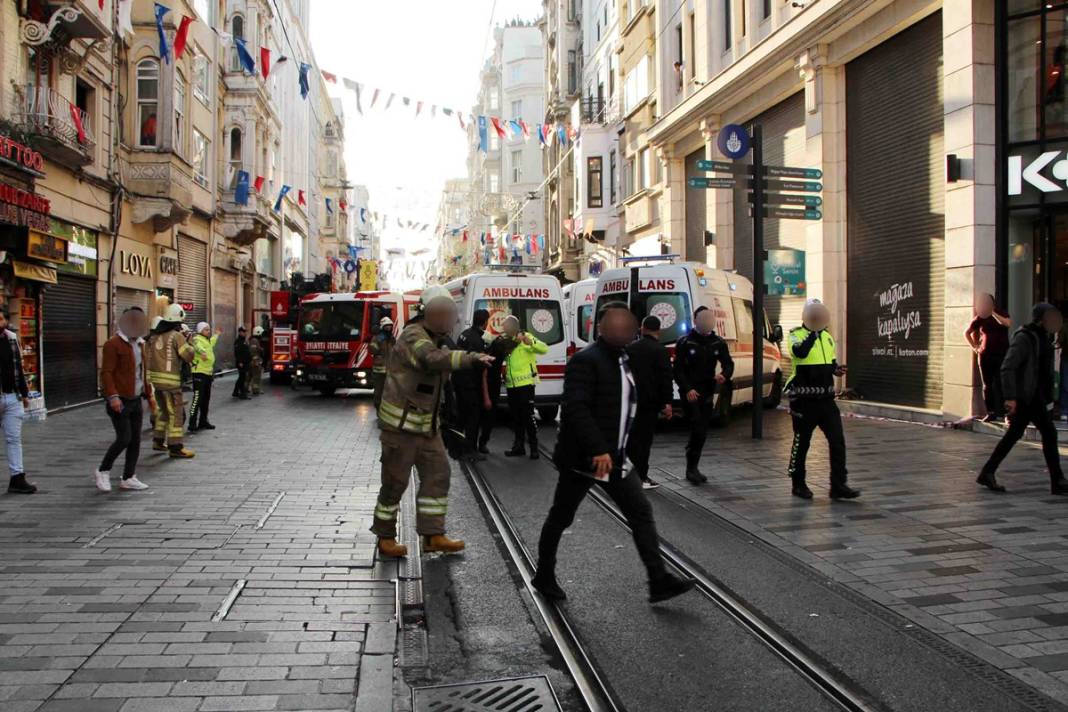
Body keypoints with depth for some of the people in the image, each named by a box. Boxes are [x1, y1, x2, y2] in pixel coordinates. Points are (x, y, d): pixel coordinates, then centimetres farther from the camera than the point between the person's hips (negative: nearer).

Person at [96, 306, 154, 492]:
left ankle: (128, 478, 15)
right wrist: (113, 396, -25)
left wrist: (148, 395, 22)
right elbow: (106, 372, -16)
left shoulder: (139, 343, 16)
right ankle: (103, 472, 9)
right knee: (124, 438, -10)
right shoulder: (113, 344, -10)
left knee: (135, 440, 7)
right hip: (120, 401, -8)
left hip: (136, 400, 8)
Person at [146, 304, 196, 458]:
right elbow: (189, 356, -13)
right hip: (170, 380, -8)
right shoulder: (176, 336, -11)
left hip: (155, 378, 8)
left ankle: (158, 441, 29)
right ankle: (175, 447, -2)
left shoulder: (155, 337, 11)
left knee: (163, 411, 22)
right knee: (176, 413, -2)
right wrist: (190, 345, 3)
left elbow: (148, 357, 15)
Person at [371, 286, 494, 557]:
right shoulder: (413, 336, -16)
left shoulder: (434, 339, 14)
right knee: (395, 481, 0)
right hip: (400, 422, -9)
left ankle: (433, 535, 9)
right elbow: (434, 359, -37)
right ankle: (385, 538, 14)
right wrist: (472, 358, -46)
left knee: (437, 474, 5)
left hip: (426, 424, 9)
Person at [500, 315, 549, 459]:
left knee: (528, 416, -5)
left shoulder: (525, 338, -9)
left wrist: (531, 342, -38)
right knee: (516, 417, 13)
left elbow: (544, 349, -23)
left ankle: (534, 448, 2)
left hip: (525, 384, -7)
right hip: (511, 385, 7)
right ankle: (518, 447, 21)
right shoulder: (506, 341, 12)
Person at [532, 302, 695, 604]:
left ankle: (659, 581, 4)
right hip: (582, 458, -8)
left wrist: (617, 450, 17)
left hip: (613, 457, 8)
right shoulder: (586, 360, -17)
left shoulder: (623, 359, 11)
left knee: (641, 513, 2)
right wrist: (598, 450, -30)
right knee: (561, 517, 8)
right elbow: (576, 408, -26)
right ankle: (544, 576, 25)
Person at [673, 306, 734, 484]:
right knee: (698, 430, -15)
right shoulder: (685, 343, -4)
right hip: (690, 393, -5)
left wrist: (724, 374, -13)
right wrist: (687, 389, -19)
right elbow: (678, 370, -6)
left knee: (702, 432, 8)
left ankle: (693, 468, 18)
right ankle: (691, 468, -7)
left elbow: (728, 363, 11)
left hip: (707, 393, 5)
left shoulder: (717, 343, 9)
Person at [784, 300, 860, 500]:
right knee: (801, 442, 6)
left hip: (826, 398, 6)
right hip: (804, 399, -6)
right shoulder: (796, 334, -6)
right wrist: (813, 332, -28)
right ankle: (798, 484, 19)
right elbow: (800, 352, -28)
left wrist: (836, 369, 3)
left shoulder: (827, 336, 14)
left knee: (837, 441, 0)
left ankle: (838, 485, 5)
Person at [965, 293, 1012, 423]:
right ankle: (990, 412, 12)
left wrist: (993, 313, -20)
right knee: (987, 386, 5)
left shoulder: (1001, 313, 2)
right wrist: (974, 346, 5)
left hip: (1001, 354, -2)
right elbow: (967, 333, 14)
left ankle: (1001, 411, -9)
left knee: (999, 384, -11)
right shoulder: (980, 318, 5)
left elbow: (1008, 324, -20)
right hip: (985, 356, 2)